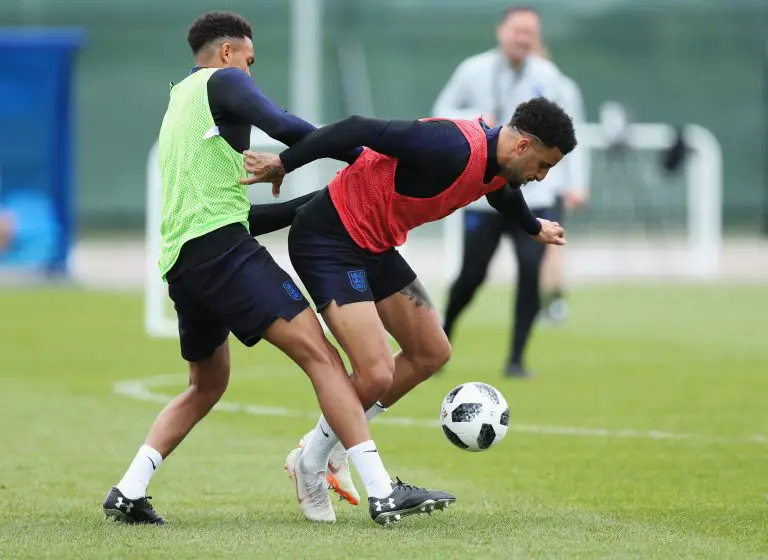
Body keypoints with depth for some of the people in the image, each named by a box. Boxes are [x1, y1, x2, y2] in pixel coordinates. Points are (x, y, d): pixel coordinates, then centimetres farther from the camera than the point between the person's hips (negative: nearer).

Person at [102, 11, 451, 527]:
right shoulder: (221, 80, 7)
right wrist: (360, 156, -5)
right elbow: (285, 127, -12)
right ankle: (383, 493, -24)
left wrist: (308, 206, 30)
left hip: (180, 261, 9)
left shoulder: (177, 108, 31)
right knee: (319, 353, -14)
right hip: (221, 246, -9)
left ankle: (129, 492, 13)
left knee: (206, 387, 26)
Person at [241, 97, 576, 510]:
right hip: (327, 242, -10)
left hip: (375, 247, 10)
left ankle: (325, 448, 24)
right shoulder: (454, 148, -28)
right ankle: (310, 464, 9)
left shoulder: (496, 169, 4)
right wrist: (282, 164, -29)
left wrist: (535, 229, 51)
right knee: (376, 375, -18)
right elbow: (362, 130, -30)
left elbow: (503, 195, 31)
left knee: (431, 353, 13)